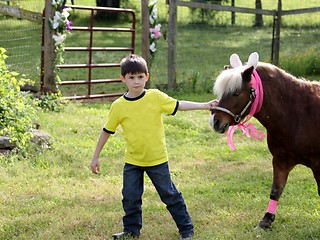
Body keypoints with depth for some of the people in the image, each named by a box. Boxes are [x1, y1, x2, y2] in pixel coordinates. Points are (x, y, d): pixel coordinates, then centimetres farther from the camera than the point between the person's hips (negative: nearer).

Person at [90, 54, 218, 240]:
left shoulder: (156, 97, -10)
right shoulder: (118, 106, -7)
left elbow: (178, 105, -5)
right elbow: (107, 131, 2)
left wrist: (205, 105, -12)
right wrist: (96, 156, 7)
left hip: (157, 159, -1)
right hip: (132, 161, 1)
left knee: (170, 195, 8)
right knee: (130, 197, 7)